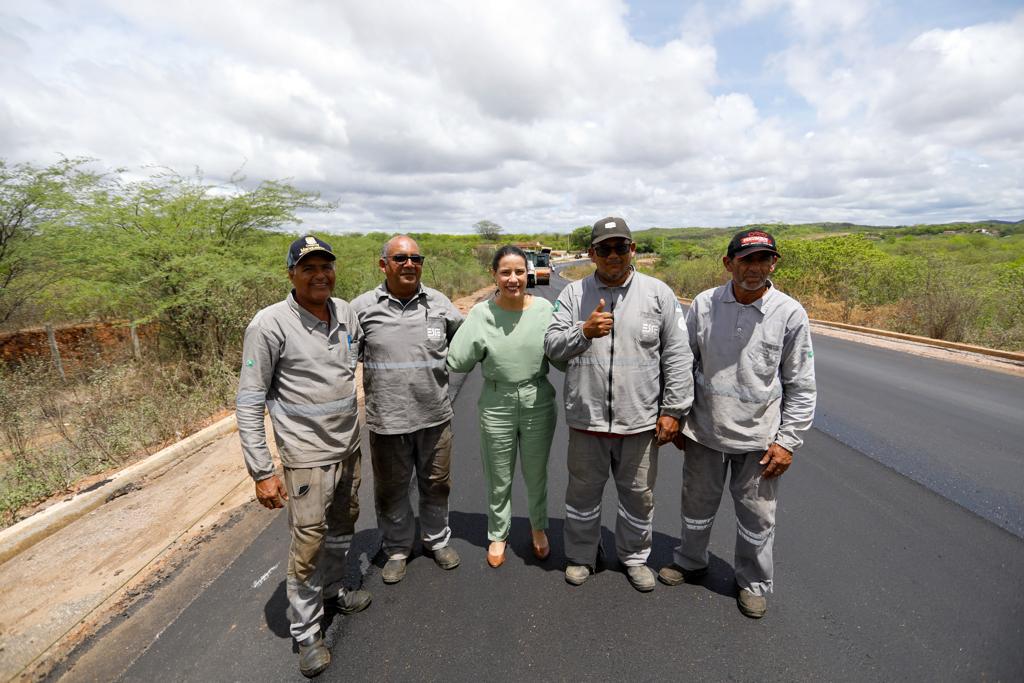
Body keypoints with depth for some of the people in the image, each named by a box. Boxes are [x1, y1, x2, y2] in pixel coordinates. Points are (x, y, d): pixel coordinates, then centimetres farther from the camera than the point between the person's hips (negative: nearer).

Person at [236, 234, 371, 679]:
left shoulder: (347, 313, -1)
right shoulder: (269, 325, -17)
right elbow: (249, 402, -14)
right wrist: (261, 471, -15)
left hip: (350, 446, 6)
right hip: (308, 455, -6)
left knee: (343, 526, 22)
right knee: (308, 544, 5)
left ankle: (333, 590, 48)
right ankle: (307, 634, 27)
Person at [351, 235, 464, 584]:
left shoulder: (438, 302, -1)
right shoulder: (363, 306, -5)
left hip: (435, 416, 2)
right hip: (387, 420, -1)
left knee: (436, 484, 18)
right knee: (391, 489, 16)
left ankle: (437, 539, 43)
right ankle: (397, 548, 40)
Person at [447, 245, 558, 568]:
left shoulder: (543, 308, -7)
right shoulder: (481, 313, -9)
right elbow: (456, 362, -12)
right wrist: (479, 333, -18)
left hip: (538, 403, 1)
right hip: (496, 406, 0)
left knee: (536, 475, 20)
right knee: (499, 480, 17)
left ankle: (539, 528, 47)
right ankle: (498, 534, 42)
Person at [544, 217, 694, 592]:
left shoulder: (658, 293, 0)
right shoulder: (573, 294, 1)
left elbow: (677, 356, 0)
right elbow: (552, 346, -4)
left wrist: (673, 410, -3)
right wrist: (584, 331, -23)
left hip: (640, 419, 0)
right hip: (586, 418, 0)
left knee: (639, 495, 17)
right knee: (583, 492, 16)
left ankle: (635, 557, 42)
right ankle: (580, 556, 40)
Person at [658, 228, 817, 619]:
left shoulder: (790, 313, -9)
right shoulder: (704, 304, -5)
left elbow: (801, 386, -3)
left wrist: (788, 441, -5)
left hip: (759, 437, -1)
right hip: (704, 432, 2)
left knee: (757, 518, 15)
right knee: (697, 504, 20)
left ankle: (753, 583, 40)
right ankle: (690, 562, 45)